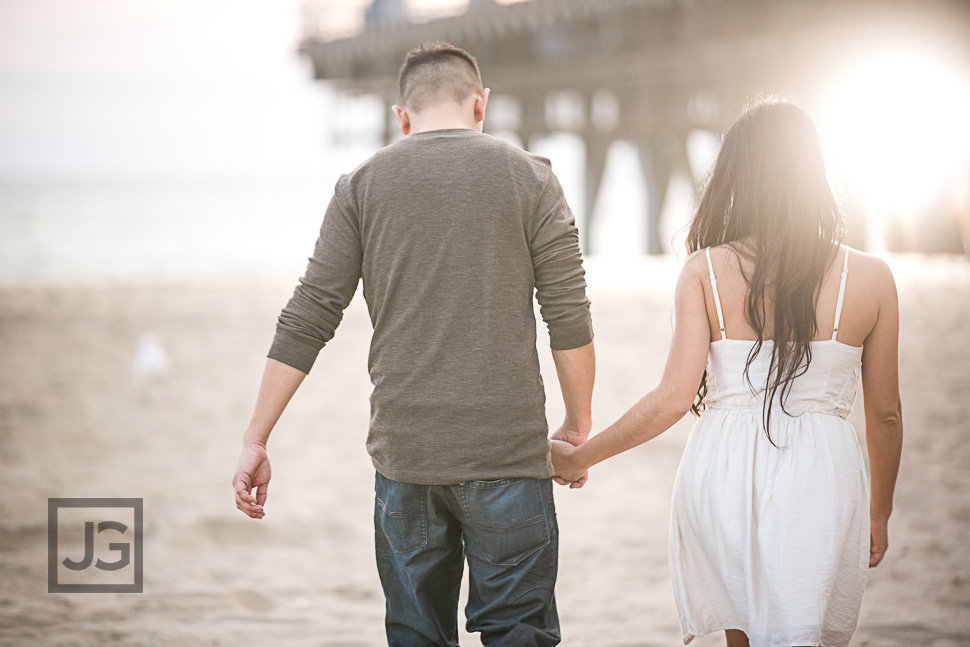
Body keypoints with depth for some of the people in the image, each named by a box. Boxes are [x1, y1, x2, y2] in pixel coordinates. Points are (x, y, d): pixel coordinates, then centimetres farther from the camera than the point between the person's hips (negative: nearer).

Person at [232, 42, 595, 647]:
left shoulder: (363, 185, 7)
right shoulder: (528, 177, 2)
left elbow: (306, 322, 4)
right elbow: (570, 321, 0)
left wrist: (256, 440, 7)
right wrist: (579, 428, 12)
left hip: (404, 450, 2)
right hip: (507, 454, -2)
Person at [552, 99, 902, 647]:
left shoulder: (706, 270, -1)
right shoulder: (870, 278, 1)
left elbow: (675, 397, -6)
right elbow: (885, 413, 7)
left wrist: (581, 458, 7)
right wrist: (879, 512, 22)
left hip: (724, 470, 1)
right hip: (821, 478, -1)